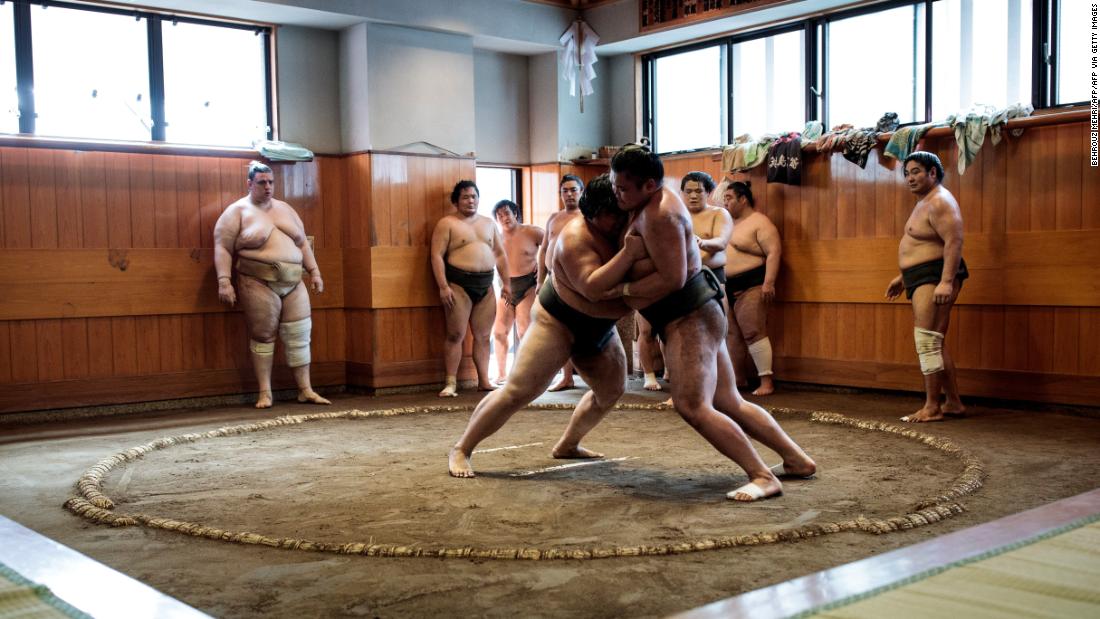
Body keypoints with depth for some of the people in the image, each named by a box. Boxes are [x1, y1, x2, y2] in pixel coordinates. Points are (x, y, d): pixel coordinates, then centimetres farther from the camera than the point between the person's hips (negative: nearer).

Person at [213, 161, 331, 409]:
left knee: (299, 335, 4)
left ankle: (306, 390, 11)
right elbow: (223, 248, -6)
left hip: (293, 283, 5)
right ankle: (264, 393, 9)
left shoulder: (285, 208, 16)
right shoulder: (237, 211, -1)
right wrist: (224, 281, -16)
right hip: (259, 283, -5)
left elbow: (303, 243, 20)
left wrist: (314, 272, 14)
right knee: (263, 336, 0)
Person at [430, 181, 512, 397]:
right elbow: (437, 255, -8)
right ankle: (451, 383, -3)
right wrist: (443, 287, -17)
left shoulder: (488, 223, 17)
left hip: (486, 284, 5)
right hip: (459, 284, -5)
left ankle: (484, 380, 11)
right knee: (456, 335, -6)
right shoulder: (447, 223, -1)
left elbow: (500, 254, 19)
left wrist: (506, 282, 12)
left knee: (483, 335, 6)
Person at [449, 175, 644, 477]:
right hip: (557, 322, -8)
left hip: (599, 328, 8)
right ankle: (461, 450, -4)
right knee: (518, 391, -13)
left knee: (612, 390, 13)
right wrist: (629, 253, -44)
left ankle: (567, 445, 31)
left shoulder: (622, 227, -3)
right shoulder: (576, 237, -26)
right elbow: (593, 288, -37)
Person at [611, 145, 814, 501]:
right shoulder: (653, 200, 11)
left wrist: (623, 290, -14)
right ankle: (797, 460, 23)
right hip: (695, 315, 11)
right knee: (728, 405, 14)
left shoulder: (660, 215, -20)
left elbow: (672, 279, -23)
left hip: (689, 318, -11)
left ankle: (763, 477, -16)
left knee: (692, 406, -19)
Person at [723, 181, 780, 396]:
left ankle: (767, 381, -10)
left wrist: (768, 283, -24)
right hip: (727, 288, 8)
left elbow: (774, 252, -15)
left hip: (750, 286, -8)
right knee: (731, 334, 9)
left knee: (753, 332, -12)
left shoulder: (759, 222, -7)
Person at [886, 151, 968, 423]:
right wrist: (902, 277, 28)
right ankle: (954, 403, 18)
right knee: (934, 344, 12)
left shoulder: (939, 202, -13)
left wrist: (946, 281, -31)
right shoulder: (924, 202, 20)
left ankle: (932, 407, -8)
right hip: (922, 278, 11)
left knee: (927, 342, -12)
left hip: (935, 277, -11)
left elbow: (954, 241, -24)